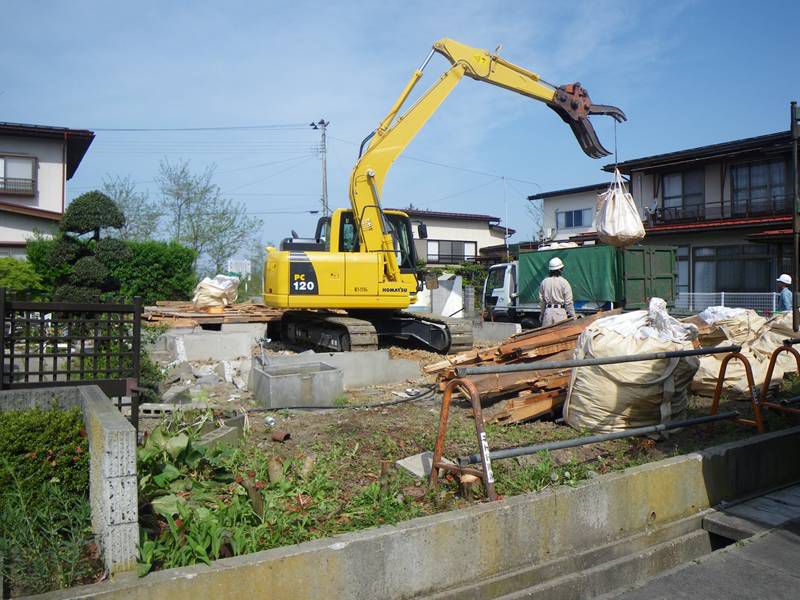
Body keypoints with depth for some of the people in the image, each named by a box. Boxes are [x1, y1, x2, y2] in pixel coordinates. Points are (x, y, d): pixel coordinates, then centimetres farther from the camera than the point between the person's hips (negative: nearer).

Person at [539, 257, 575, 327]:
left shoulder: (544, 282, 3)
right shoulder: (564, 282, -6)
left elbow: (541, 301, 9)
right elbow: (568, 302, -6)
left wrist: (542, 314, 19)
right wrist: (572, 315, 2)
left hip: (548, 311, 3)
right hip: (560, 311, -3)